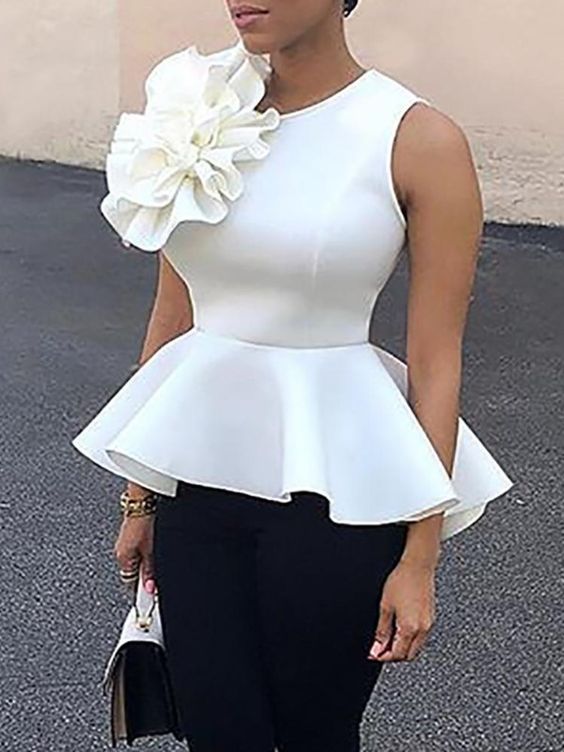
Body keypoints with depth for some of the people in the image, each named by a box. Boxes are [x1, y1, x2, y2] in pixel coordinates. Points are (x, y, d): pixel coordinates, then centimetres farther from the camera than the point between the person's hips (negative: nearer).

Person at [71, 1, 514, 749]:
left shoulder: (420, 140, -10)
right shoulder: (201, 112, 3)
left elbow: (436, 364, -8)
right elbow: (171, 316, 8)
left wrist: (421, 556, -7)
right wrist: (140, 497, 12)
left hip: (332, 483, -3)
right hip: (199, 472, 4)